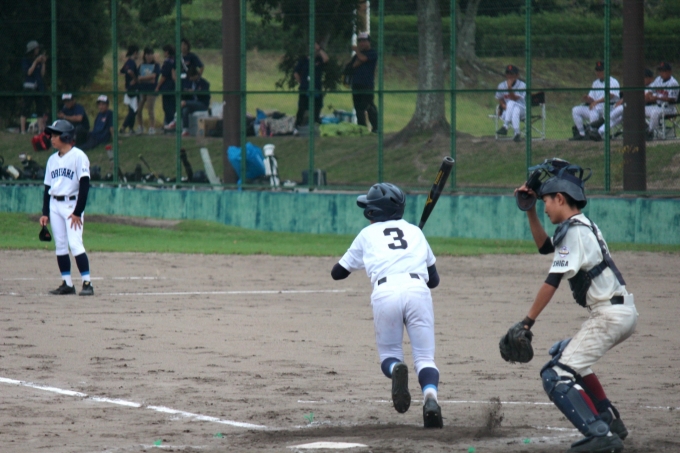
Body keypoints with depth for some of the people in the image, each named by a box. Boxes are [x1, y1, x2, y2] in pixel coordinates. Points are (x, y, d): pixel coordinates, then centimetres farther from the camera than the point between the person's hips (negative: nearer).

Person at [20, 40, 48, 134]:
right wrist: (36, 62, -13)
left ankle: (40, 130, 3)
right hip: (29, 87, -6)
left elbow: (42, 74, 10)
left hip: (39, 87, 6)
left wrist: (43, 63, 2)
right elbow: (28, 72, -13)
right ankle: (22, 130, -8)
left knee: (40, 109, 2)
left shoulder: (39, 61, 14)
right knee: (26, 108, -8)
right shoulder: (26, 61, 0)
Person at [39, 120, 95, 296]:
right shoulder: (52, 159, 13)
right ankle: (67, 284, 8)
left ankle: (87, 283, -13)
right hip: (54, 205, 7)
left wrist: (78, 212, -17)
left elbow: (84, 186, -13)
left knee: (75, 244, -15)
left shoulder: (78, 156, -8)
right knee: (60, 246, 4)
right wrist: (45, 213, 10)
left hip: (72, 204, -7)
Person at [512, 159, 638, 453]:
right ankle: (610, 422, 27)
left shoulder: (573, 231, -12)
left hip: (611, 315, -10)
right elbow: (545, 247, 33)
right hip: (623, 312, 10)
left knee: (557, 375, -15)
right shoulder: (583, 226, 18)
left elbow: (552, 282, -17)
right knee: (567, 355, 30)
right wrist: (530, 210, 24)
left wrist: (527, 322, -15)